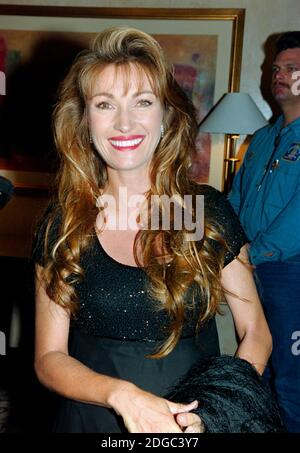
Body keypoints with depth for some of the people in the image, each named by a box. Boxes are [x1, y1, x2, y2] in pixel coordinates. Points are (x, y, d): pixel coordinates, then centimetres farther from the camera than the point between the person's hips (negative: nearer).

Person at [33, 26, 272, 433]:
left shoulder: (210, 211, -10)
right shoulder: (62, 225, -9)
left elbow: (255, 332, -5)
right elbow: (48, 358, -7)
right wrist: (122, 394, -24)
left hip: (195, 419, 0)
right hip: (93, 421, 0)